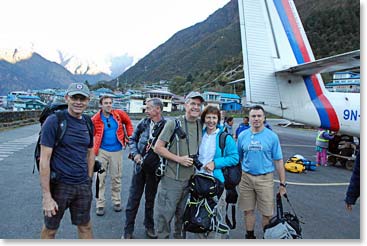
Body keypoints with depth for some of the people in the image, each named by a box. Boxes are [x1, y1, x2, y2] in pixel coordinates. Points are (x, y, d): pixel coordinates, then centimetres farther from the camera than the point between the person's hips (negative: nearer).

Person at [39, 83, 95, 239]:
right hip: (59, 184, -4)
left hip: (83, 186, 5)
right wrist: (46, 196, -16)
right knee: (50, 228, 14)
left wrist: (89, 180, 10)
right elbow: (44, 160, -15)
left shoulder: (88, 123, 4)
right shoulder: (54, 121, -13)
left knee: (85, 226, 16)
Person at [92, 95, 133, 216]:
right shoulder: (95, 119, -7)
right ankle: (100, 204, 16)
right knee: (101, 178, 4)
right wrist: (94, 149, -6)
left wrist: (129, 136, 7)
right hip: (102, 151, -1)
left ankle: (116, 201, 28)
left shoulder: (119, 114, -3)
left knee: (116, 177, 12)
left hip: (116, 150, 1)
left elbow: (128, 122, 14)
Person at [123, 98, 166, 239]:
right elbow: (132, 139, 9)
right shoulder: (144, 123, -1)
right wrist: (135, 154, -5)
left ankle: (149, 226, 35)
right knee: (134, 198, 7)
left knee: (150, 198, 15)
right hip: (140, 164, 2)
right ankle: (128, 230, 21)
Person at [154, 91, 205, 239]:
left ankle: (179, 237, 39)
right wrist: (179, 159, -16)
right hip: (171, 178, -4)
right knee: (164, 214, 2)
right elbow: (158, 148, -9)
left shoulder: (201, 125, 4)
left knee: (183, 215, 20)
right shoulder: (173, 123, -9)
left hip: (191, 179, 5)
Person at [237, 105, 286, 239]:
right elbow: (237, 159, 9)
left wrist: (282, 184, -3)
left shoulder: (272, 136, -3)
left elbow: (278, 161, -2)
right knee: (248, 210, 13)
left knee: (267, 213, 5)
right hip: (246, 178, 2)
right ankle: (250, 236, 31)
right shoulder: (242, 136, 3)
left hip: (265, 179, -2)